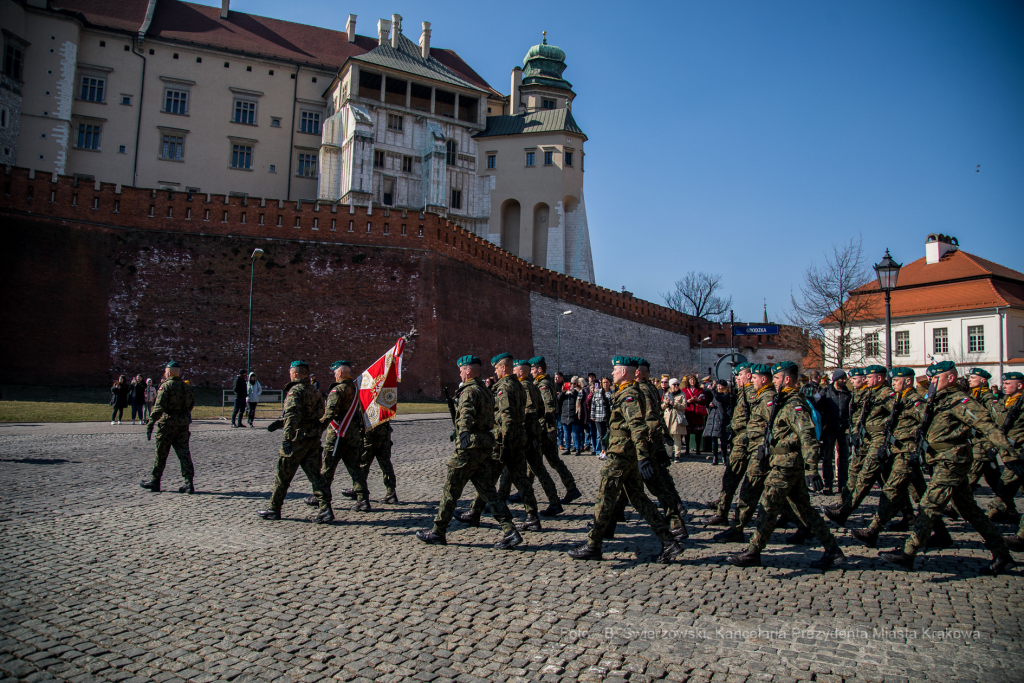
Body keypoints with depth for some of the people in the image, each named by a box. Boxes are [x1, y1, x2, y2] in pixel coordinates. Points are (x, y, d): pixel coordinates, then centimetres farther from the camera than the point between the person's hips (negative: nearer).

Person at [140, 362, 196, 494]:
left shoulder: (166, 386, -10)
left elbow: (159, 406, -19)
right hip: (183, 423, 6)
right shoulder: (186, 387, 11)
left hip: (167, 422, -6)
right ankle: (188, 483, -2)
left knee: (161, 453, 7)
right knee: (184, 453, 4)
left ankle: (155, 481, 19)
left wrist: (150, 423, -20)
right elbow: (191, 403, 21)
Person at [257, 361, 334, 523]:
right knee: (315, 474, 5)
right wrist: (280, 422, 29)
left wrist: (287, 438, -34)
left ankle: (274, 508, 22)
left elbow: (292, 416, -26)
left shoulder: (295, 391, -13)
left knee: (283, 476, 8)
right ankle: (325, 508, -5)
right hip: (314, 439, 7)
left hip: (297, 439, -7)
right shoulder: (314, 391, 15)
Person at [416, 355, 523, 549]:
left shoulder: (469, 390, -13)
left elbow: (467, 412, -35)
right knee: (487, 490, 7)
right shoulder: (486, 390, 17)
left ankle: (438, 532, 15)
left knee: (450, 489, 4)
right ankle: (510, 531, -1)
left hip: (470, 447, -9)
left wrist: (464, 431, -53)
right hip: (485, 446, 9)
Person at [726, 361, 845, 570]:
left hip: (786, 465, -10)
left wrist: (811, 470, -27)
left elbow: (808, 438, -24)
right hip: (787, 464, 10)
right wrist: (765, 449, 31)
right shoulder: (785, 401, 15)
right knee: (804, 510, 13)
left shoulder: (794, 404, -17)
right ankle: (833, 551, 18)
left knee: (768, 509, -4)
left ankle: (753, 553, 4)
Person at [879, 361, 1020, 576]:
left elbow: (988, 426, -19)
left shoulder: (959, 401, -12)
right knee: (970, 511, 15)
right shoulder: (936, 401, 15)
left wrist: (1008, 454, -25)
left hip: (952, 462, -10)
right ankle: (1002, 556, 23)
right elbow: (925, 427, 25)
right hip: (945, 462, 10)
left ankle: (907, 553, -7)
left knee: (929, 507, -9)